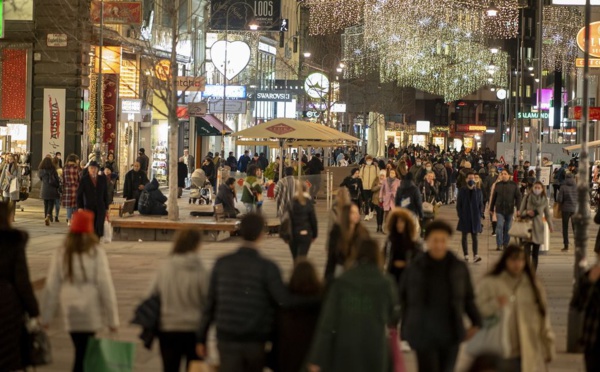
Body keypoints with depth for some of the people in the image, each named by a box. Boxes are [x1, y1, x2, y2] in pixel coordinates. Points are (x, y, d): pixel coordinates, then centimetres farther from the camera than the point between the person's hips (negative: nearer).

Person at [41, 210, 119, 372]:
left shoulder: (61, 254, 0)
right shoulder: (96, 253, -8)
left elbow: (52, 287, 2)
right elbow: (105, 286, -8)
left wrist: (46, 316, 11)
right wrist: (112, 318, -2)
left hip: (70, 312, 3)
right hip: (91, 313, -3)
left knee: (81, 351, 14)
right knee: (84, 354, 0)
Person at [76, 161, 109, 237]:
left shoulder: (102, 179, 8)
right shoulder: (84, 179, 2)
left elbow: (106, 194, 11)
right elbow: (79, 195, 2)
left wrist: (106, 208, 9)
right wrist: (80, 207, -8)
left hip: (100, 208, 2)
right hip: (89, 207, -2)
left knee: (99, 229, -9)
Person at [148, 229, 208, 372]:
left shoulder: (164, 268, -7)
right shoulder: (201, 272, -15)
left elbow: (152, 296, 0)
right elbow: (209, 301, -10)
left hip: (167, 329, 2)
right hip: (194, 329, -2)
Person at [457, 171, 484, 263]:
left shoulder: (478, 191, 3)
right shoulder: (462, 191, 0)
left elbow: (481, 204, 7)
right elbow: (458, 204, 1)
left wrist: (480, 216, -2)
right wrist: (460, 216, -7)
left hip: (475, 217, 0)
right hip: (465, 217, 0)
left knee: (475, 237, -2)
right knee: (464, 236, 6)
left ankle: (475, 256, -8)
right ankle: (466, 256, 11)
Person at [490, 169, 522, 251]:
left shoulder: (513, 185, 0)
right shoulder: (497, 185, 5)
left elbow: (518, 197, 0)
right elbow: (494, 197, 11)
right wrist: (491, 208, 13)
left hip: (509, 210, 0)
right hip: (499, 210, 0)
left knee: (507, 228, 7)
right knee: (499, 226, -11)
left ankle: (505, 244, 18)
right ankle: (499, 245, -9)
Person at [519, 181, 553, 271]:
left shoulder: (544, 200, 4)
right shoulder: (527, 198, 0)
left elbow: (547, 214, 9)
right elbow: (521, 212, 4)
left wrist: (550, 225, -5)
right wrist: (527, 212, -18)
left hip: (538, 228, 2)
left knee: (535, 252, 5)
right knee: (527, 250, -12)